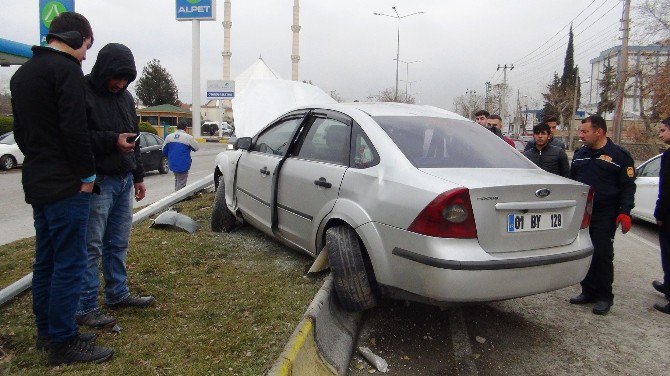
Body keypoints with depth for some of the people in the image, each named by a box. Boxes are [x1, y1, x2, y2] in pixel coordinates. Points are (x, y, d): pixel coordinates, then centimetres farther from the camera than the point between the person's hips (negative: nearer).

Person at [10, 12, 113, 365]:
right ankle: (63, 342, 3)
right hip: (65, 184, -10)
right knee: (70, 263, -4)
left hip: (36, 182, 10)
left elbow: (20, 130, 20)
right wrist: (87, 174, -11)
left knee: (46, 260, 16)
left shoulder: (22, 73, 17)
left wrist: (38, 161, 19)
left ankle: (46, 331, 26)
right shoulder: (66, 69, -12)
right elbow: (74, 129, -20)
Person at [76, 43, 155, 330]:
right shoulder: (83, 94, -9)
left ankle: (118, 294, 27)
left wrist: (138, 175, 20)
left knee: (118, 243, 14)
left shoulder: (125, 96, 15)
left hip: (124, 181, 8)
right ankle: (85, 307, 7)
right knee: (92, 246, -3)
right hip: (96, 181, -7)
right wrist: (112, 140, -22)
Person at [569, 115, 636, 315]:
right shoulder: (580, 154, 13)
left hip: (605, 216, -5)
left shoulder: (619, 155, -3)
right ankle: (588, 291, 21)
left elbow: (628, 186, -4)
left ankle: (605, 297, 10)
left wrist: (625, 212, -12)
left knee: (603, 254, -3)